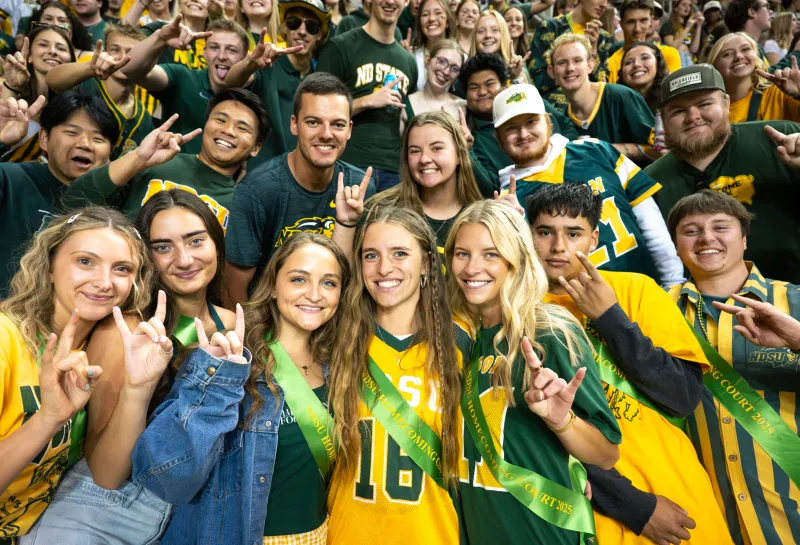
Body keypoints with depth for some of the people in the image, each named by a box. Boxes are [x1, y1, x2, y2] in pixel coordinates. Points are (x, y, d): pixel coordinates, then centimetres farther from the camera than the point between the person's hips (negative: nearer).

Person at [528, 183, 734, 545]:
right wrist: (633, 505, -14)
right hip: (588, 498, -2)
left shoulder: (636, 289, -4)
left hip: (671, 484, 2)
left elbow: (685, 398, -9)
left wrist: (609, 316, -17)